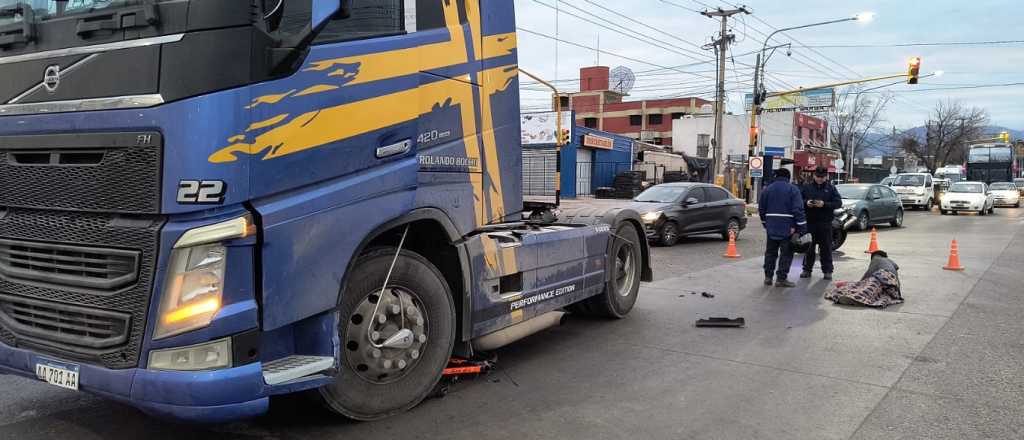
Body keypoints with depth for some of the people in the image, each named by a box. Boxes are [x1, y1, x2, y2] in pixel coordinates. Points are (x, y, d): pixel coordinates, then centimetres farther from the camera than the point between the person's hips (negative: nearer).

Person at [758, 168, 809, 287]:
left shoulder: (768, 189, 7)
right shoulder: (793, 189, -5)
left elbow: (761, 208, 11)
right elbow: (798, 210, -13)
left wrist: (765, 223, 23)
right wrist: (802, 228, -12)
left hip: (771, 227, 4)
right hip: (787, 227, -4)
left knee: (770, 252, 14)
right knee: (786, 253, 2)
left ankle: (768, 276, 17)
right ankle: (781, 278, 1)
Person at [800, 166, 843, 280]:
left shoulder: (831, 188, 4)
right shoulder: (807, 187, 7)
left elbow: (838, 203, -3)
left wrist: (824, 204, -17)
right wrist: (806, 202, -13)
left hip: (825, 223, -1)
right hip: (809, 222, 1)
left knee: (826, 248, 3)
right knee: (808, 247, 6)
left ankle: (827, 270, 9)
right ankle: (807, 269, 14)